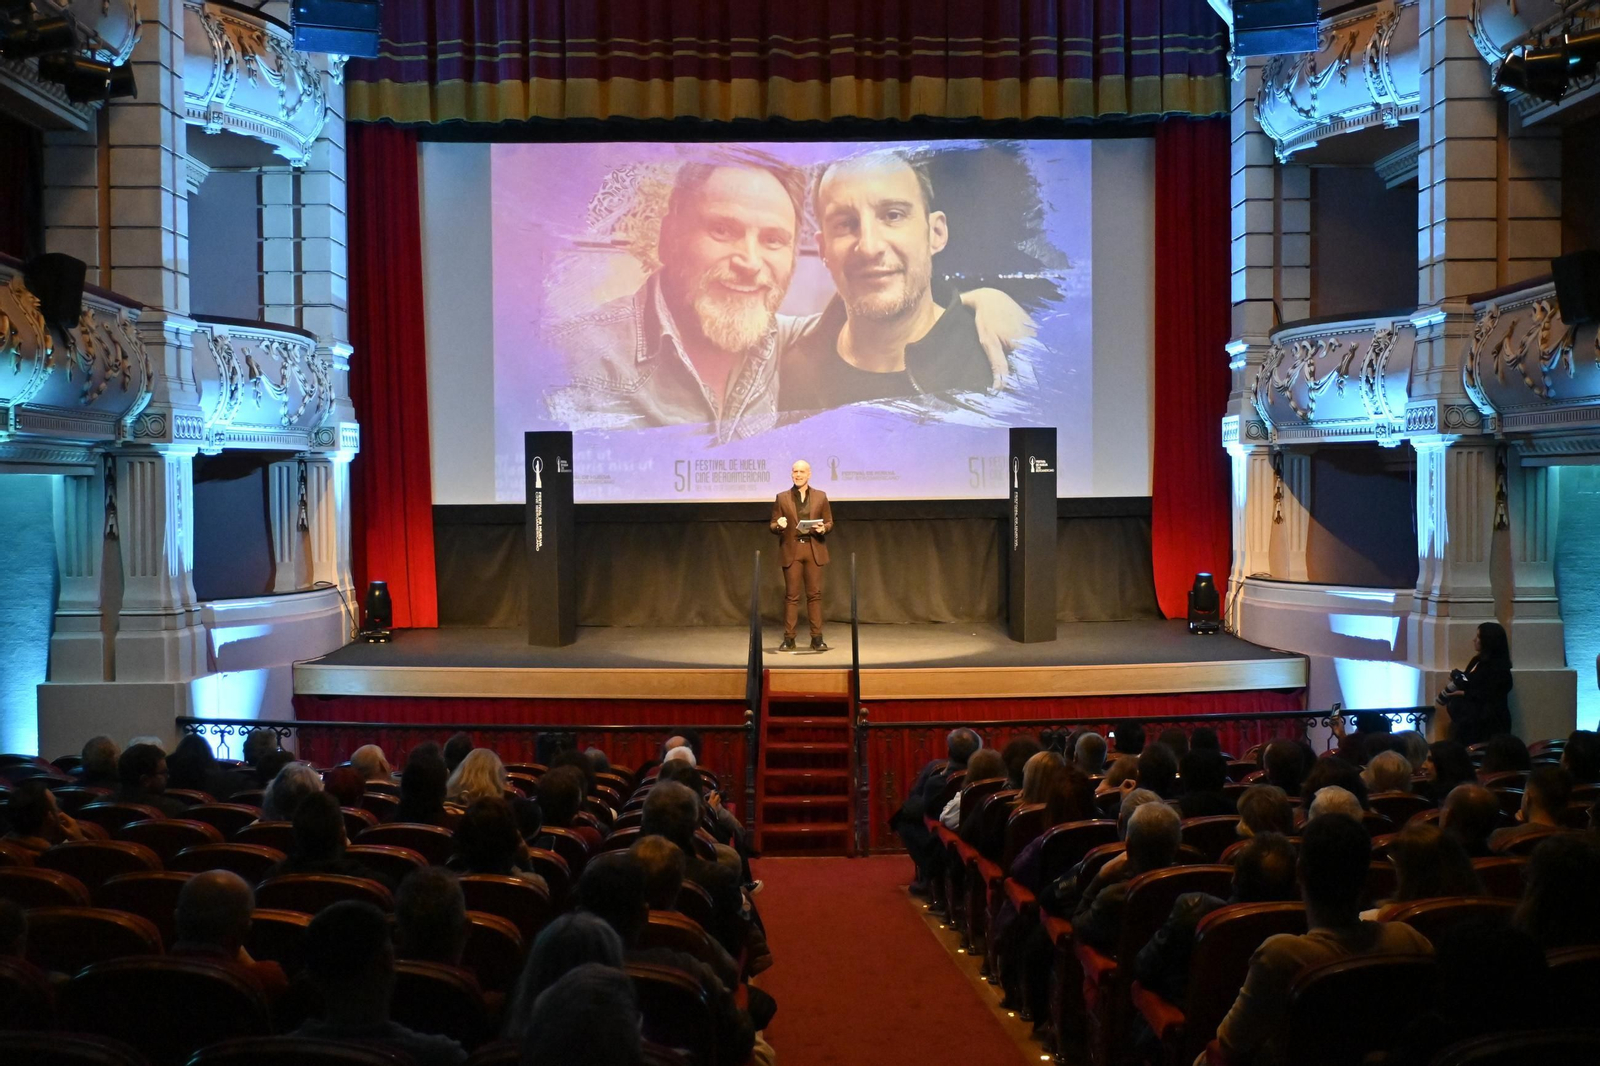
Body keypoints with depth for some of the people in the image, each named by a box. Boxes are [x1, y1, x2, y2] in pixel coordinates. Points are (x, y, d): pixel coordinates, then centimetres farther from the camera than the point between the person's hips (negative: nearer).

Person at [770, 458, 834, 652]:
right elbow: (772, 525, 5)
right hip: (791, 551, -1)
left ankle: (817, 638, 5)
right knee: (791, 595, -1)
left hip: (814, 550, 1)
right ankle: (789, 638, 4)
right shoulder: (781, 498, 6)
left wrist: (823, 528, -13)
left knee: (815, 594, 0)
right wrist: (778, 526, -18)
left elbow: (829, 523, 9)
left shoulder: (821, 496, 9)